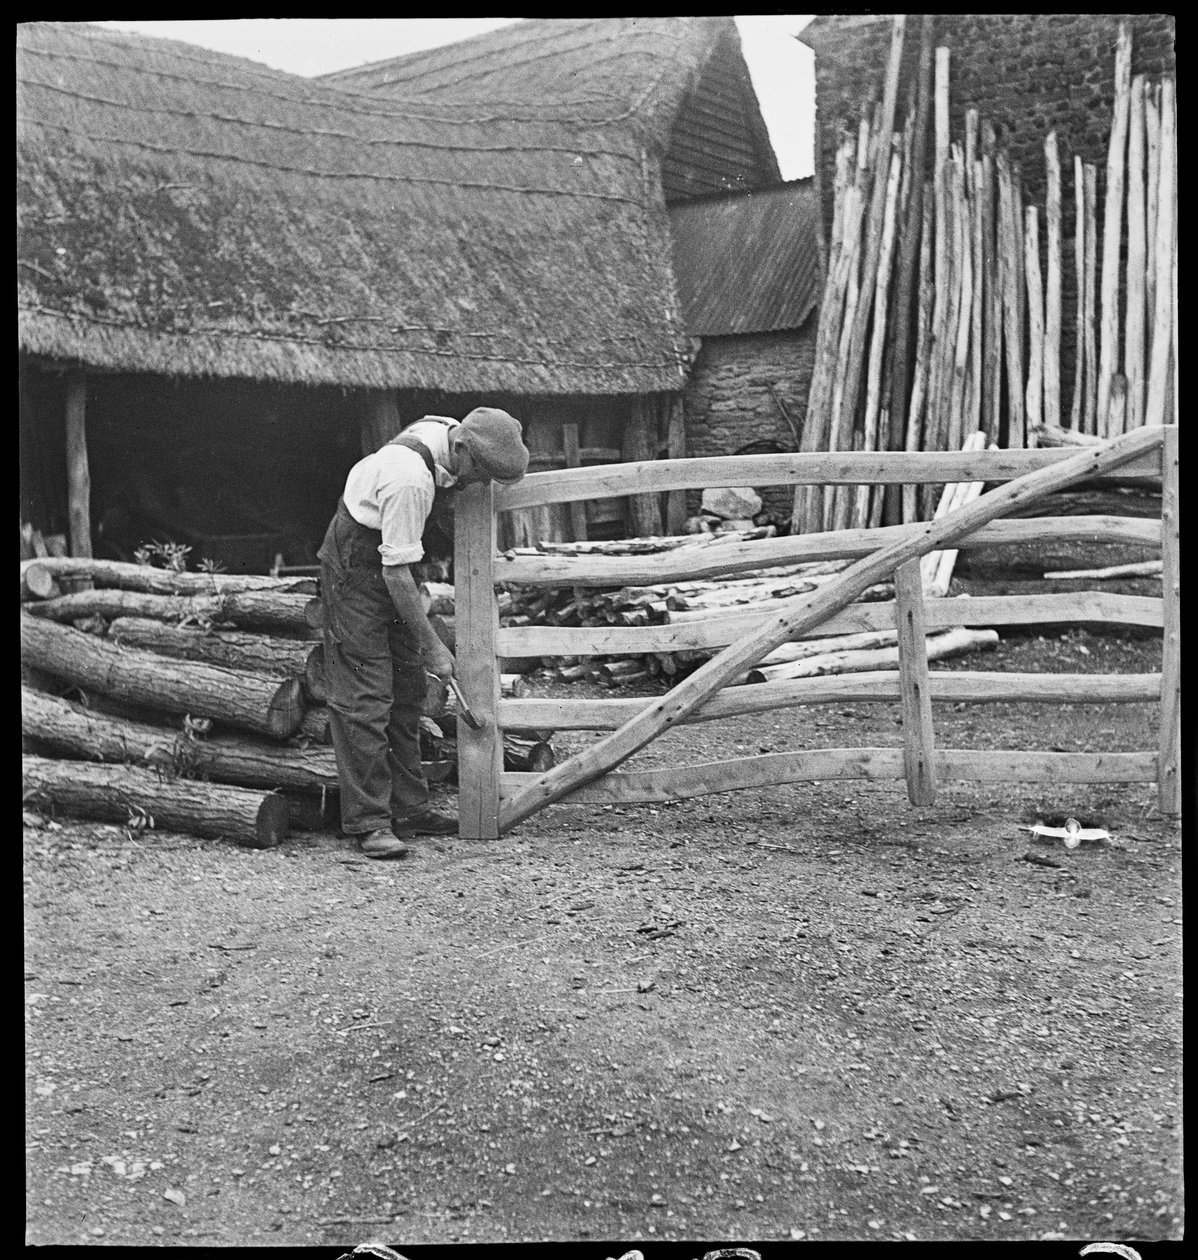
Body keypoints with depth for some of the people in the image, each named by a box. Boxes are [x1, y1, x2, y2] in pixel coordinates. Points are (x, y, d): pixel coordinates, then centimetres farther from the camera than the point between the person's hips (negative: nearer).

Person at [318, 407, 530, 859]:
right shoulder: (410, 480, -33)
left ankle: (408, 809, 17)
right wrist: (431, 645, -23)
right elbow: (395, 571, -29)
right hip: (355, 566, -10)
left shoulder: (448, 429, -6)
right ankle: (369, 821, -7)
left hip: (386, 563, 10)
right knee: (365, 696, -11)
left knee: (407, 690, 10)